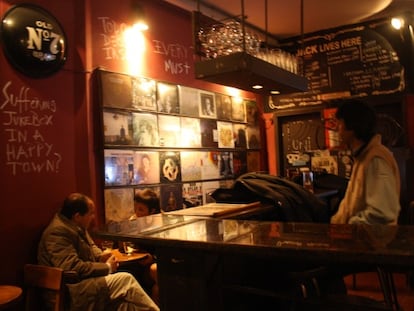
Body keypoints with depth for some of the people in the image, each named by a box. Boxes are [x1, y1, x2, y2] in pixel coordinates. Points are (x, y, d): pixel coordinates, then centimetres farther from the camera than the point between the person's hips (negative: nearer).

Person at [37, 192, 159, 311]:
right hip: (69, 293, -9)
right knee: (125, 279, -17)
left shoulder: (76, 226, 9)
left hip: (82, 280, 9)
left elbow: (90, 245, 26)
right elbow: (73, 268, -28)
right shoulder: (58, 232, -21)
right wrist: (107, 267, -16)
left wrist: (100, 256, 3)